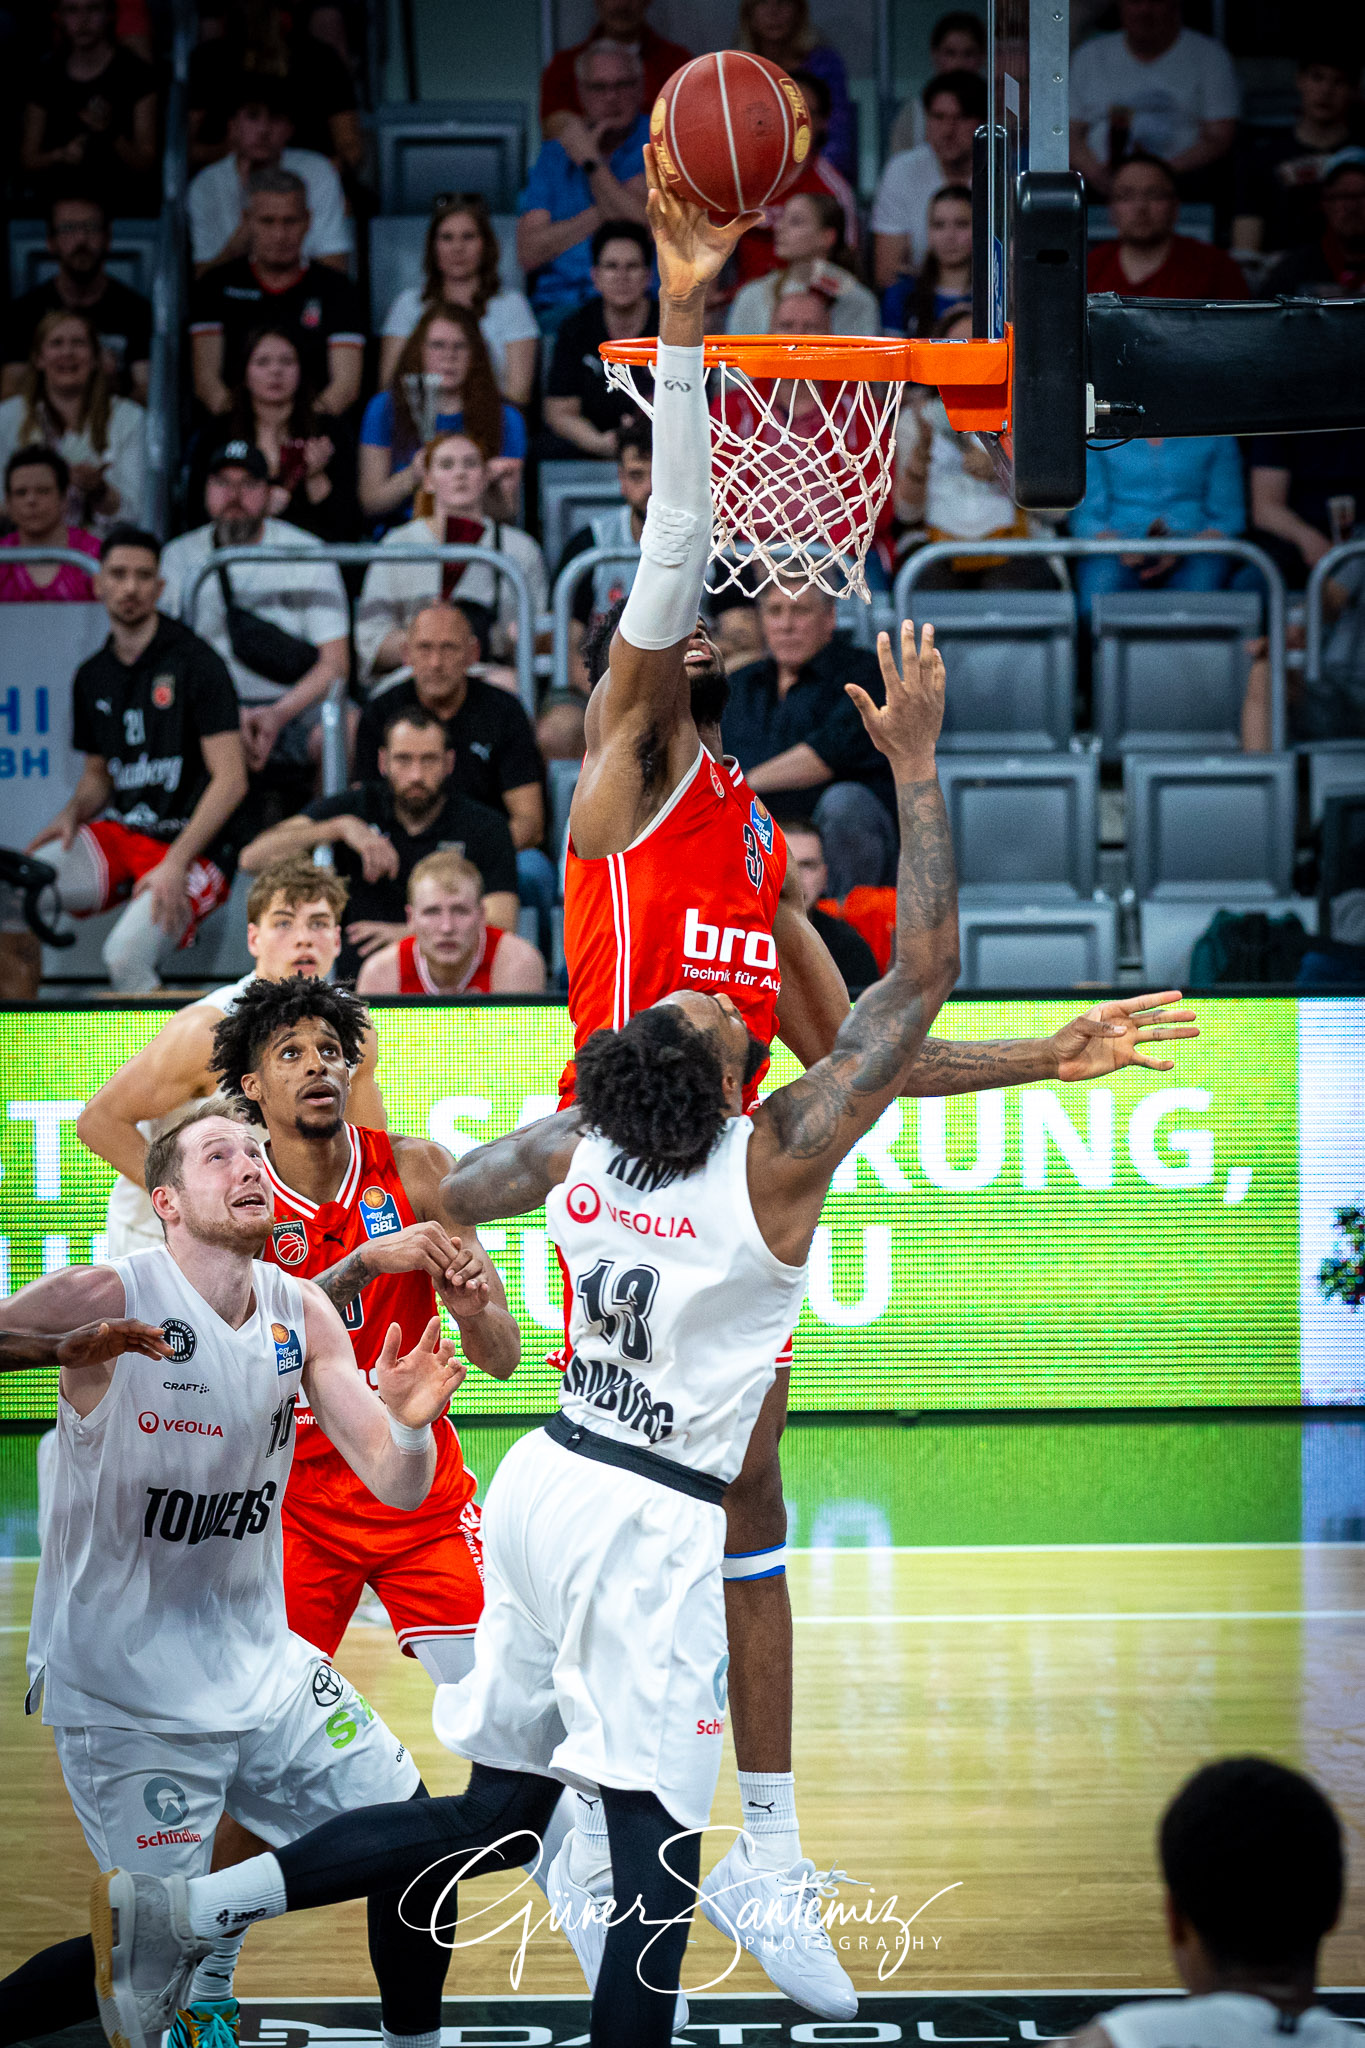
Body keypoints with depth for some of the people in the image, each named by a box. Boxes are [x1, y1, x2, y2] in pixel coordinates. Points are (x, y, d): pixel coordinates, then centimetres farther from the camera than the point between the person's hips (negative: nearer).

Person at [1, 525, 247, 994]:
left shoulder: (194, 664, -8)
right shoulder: (92, 677, 12)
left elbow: (231, 780, -13)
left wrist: (175, 864, -22)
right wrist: (73, 812, -1)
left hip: (193, 848, -6)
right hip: (118, 834, 6)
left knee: (125, 955, -31)